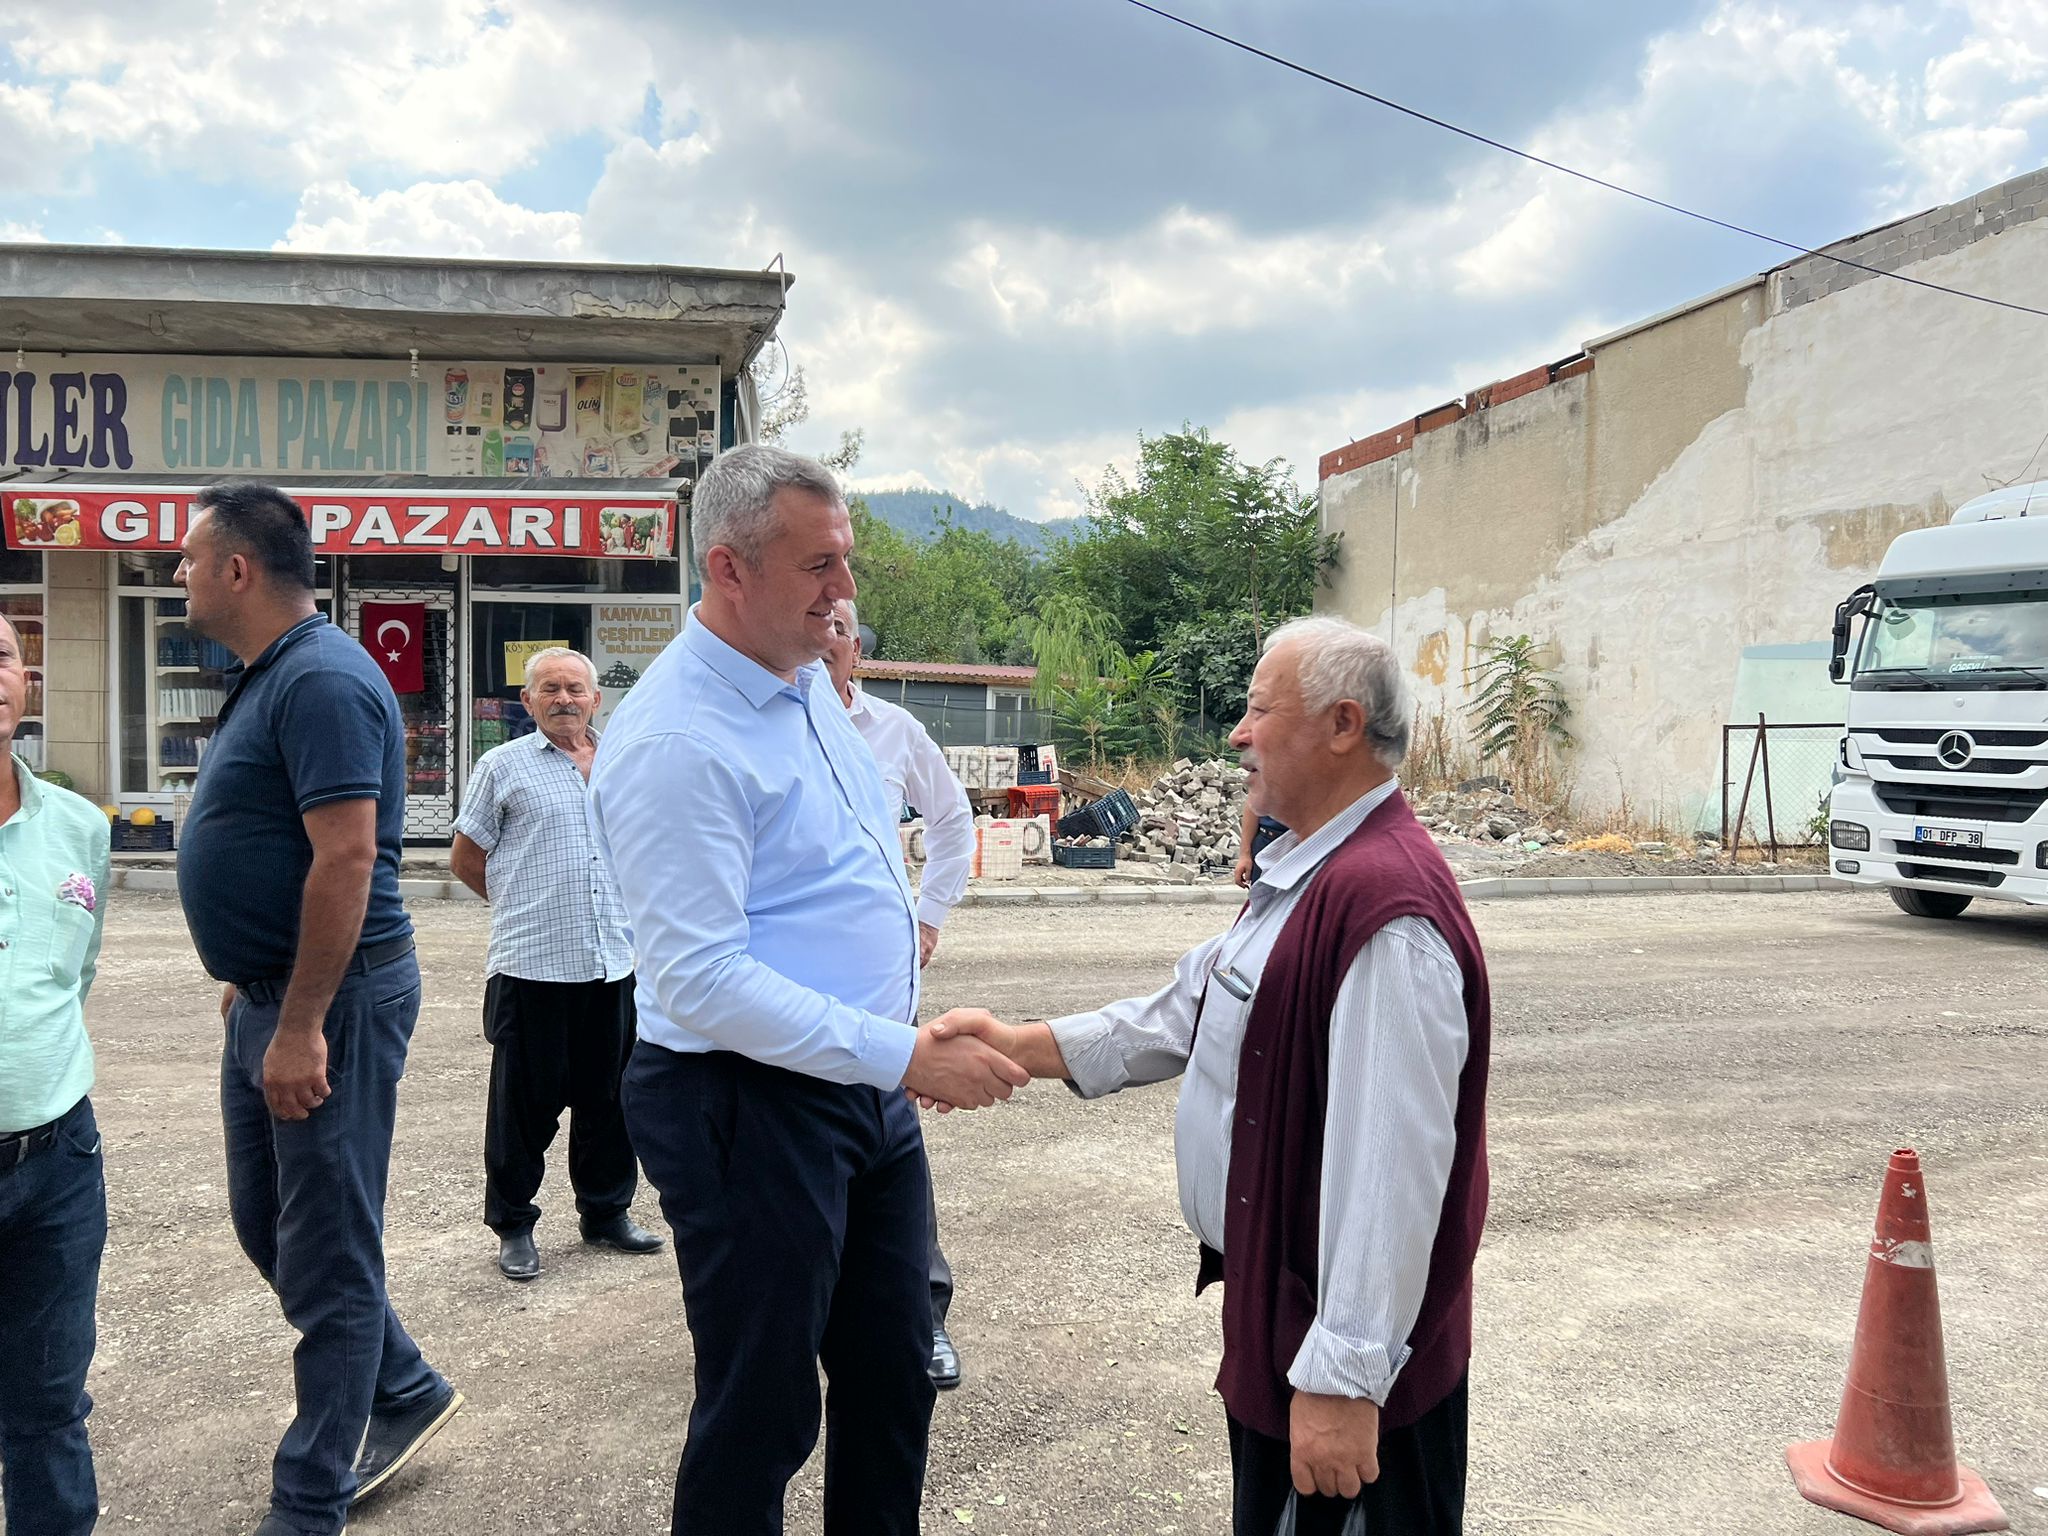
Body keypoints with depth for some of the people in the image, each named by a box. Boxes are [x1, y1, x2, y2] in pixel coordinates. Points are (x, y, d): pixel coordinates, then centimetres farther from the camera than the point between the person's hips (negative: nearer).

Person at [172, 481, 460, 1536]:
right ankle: (406, 1392, 36)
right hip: (270, 996, 11)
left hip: (330, 1004, -11)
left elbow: (347, 857, -25)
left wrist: (300, 1026, -25)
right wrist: (250, 982, 22)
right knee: (269, 1226, 20)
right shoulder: (264, 678, 13)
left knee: (324, 1256, 2)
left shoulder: (322, 681, -19)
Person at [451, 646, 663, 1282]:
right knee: (525, 1099, 4)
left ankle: (607, 1211, 27)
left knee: (609, 1094, 13)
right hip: (530, 966, -4)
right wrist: (524, 904, 10)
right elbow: (466, 859, 5)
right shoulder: (503, 765, 1)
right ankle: (513, 1224, 19)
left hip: (615, 962, 4)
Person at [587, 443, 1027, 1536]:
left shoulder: (809, 680, 6)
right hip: (748, 1106, -9)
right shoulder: (675, 739, -22)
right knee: (760, 1415, 9)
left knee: (893, 1381, 21)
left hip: (867, 1089, 9)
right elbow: (702, 982, -26)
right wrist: (904, 1056, -26)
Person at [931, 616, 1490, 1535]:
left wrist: (1342, 1374, -28)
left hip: (1350, 1362, -10)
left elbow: (1389, 1163, -30)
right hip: (1273, 1307, 10)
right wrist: (1017, 1046, 4)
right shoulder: (1305, 878, 9)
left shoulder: (1386, 906, -27)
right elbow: (1186, 1014, 12)